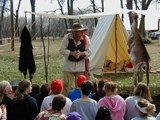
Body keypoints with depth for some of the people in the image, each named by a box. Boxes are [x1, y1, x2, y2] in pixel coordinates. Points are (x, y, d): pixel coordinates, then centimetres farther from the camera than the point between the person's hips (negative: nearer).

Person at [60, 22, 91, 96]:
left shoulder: (86, 38, -6)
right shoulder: (67, 37, -9)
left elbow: (88, 52, -1)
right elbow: (62, 50, -6)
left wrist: (81, 53, -21)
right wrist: (71, 53, -21)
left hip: (80, 66, 1)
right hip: (68, 65, -1)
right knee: (67, 85, 1)